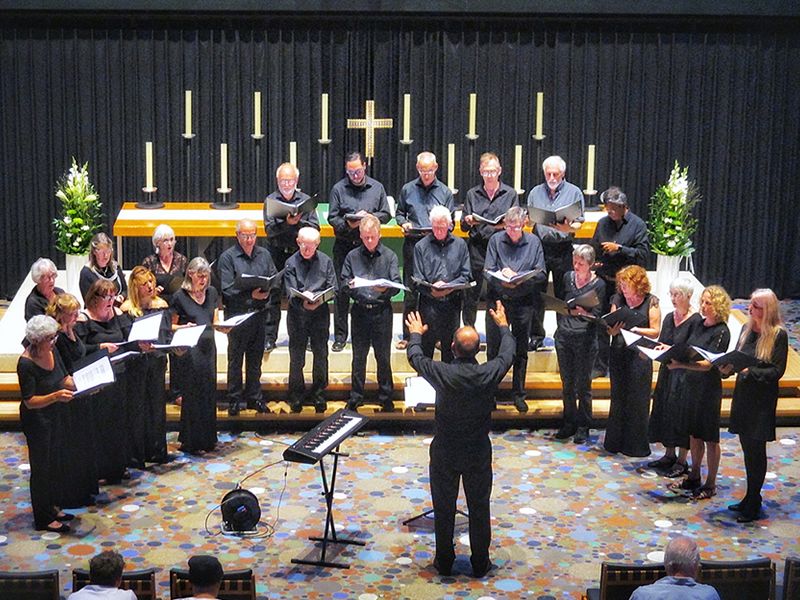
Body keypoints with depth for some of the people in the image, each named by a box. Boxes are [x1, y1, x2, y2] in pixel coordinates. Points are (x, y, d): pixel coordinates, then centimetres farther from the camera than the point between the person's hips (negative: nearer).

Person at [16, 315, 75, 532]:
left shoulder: (52, 352, -5)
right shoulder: (26, 364, -27)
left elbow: (65, 378, 6)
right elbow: (29, 401, -25)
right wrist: (56, 396, -38)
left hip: (54, 415, 7)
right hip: (36, 419, -7)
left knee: (53, 463, 19)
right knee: (41, 467, 4)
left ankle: (51, 507, 35)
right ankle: (43, 519, 16)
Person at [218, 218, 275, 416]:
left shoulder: (264, 254, 9)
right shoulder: (227, 257, -6)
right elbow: (227, 290, -13)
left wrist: (266, 292, -13)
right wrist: (251, 295, -21)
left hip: (259, 313, 4)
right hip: (237, 314, -4)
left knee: (255, 358, 12)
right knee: (235, 359, 4)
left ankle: (254, 397, 22)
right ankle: (234, 400, 12)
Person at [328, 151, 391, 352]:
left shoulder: (377, 188, 7)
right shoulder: (338, 189, 2)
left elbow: (386, 215, 8)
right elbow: (332, 217, 1)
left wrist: (370, 216, -11)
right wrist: (347, 224, -18)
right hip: (344, 245, -1)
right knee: (342, 291, 0)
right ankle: (340, 337, 8)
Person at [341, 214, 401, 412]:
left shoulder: (389, 256, 2)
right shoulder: (352, 256, 7)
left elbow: (397, 284, -5)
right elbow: (342, 283, 5)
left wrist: (386, 289, -25)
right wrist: (349, 285, -17)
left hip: (382, 311, -1)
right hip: (360, 311, 1)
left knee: (383, 356, 5)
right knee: (358, 356, 8)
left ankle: (385, 396, 17)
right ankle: (355, 397, 17)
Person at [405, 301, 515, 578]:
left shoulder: (443, 374, -24)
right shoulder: (490, 374, -21)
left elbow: (415, 357, -3)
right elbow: (508, 353, 2)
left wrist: (415, 334, 18)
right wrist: (503, 326, 21)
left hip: (445, 453, -1)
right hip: (479, 453, 1)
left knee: (444, 508, 15)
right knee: (479, 508, 15)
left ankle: (444, 562, 27)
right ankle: (480, 563, 26)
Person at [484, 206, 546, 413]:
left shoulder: (533, 241, 2)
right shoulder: (496, 240, 0)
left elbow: (541, 274, -1)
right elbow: (487, 271, -4)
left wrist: (520, 279, -18)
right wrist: (502, 278, -24)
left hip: (523, 302, 0)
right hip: (498, 300, 0)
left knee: (520, 350, 10)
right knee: (493, 349, 6)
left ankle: (518, 394, 22)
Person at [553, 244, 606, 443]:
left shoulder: (598, 284, -5)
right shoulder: (568, 277, 7)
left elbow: (597, 315, -8)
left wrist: (582, 312, -26)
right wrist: (561, 325, 11)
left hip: (585, 339, -4)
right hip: (564, 336, 4)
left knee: (583, 385, 3)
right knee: (567, 383, 11)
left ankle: (583, 426, 14)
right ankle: (569, 422, 22)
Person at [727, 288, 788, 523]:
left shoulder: (778, 335, -13)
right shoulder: (747, 329, 6)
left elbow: (777, 371, -15)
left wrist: (750, 371, -24)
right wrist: (728, 367, -9)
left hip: (762, 400, -6)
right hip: (742, 395, 6)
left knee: (756, 449, 1)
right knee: (748, 448, 14)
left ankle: (753, 504, 11)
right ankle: (751, 498, 26)